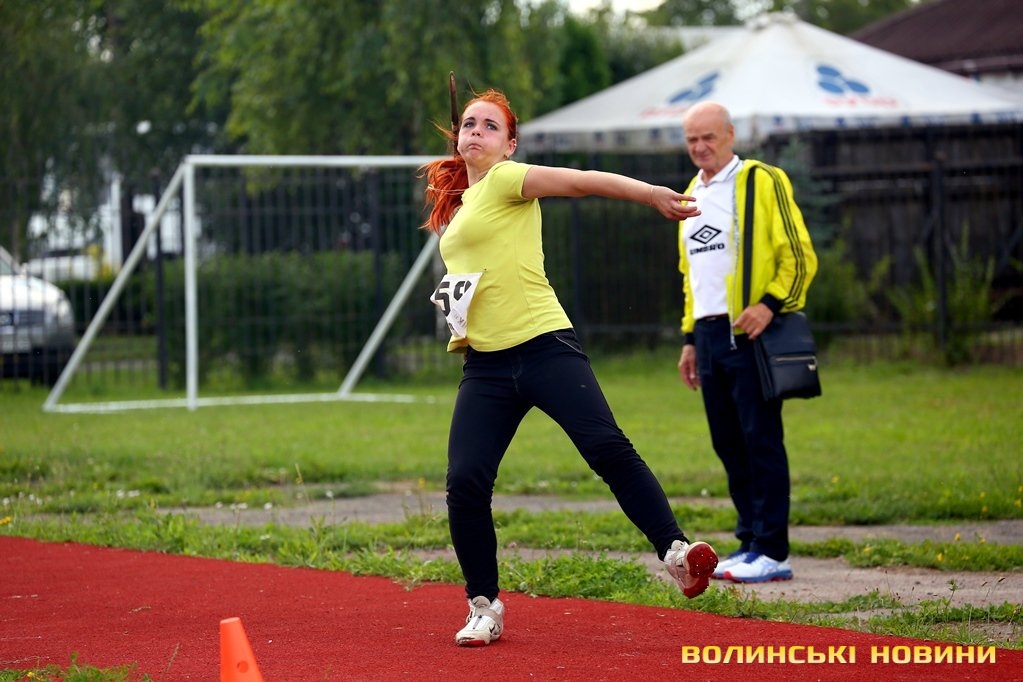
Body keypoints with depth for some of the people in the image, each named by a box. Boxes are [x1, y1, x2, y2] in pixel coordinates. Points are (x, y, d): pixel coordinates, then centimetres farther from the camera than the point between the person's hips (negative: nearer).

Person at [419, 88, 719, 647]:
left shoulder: (505, 180, -1)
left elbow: (580, 180, -15)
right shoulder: (455, 204, 21)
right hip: (486, 365, 6)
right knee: (464, 483, -6)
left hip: (544, 346, -6)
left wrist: (652, 195, -27)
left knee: (607, 446, -23)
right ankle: (484, 607, 6)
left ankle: (675, 550, -18)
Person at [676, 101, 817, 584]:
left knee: (761, 441, -7)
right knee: (729, 445, 9)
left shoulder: (764, 182, -4)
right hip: (710, 335, 7)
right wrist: (690, 338, 21)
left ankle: (771, 552, -5)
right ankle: (750, 542, 15)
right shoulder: (691, 197, 19)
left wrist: (770, 303, -21)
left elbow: (799, 255, -8)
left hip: (750, 332, -7)